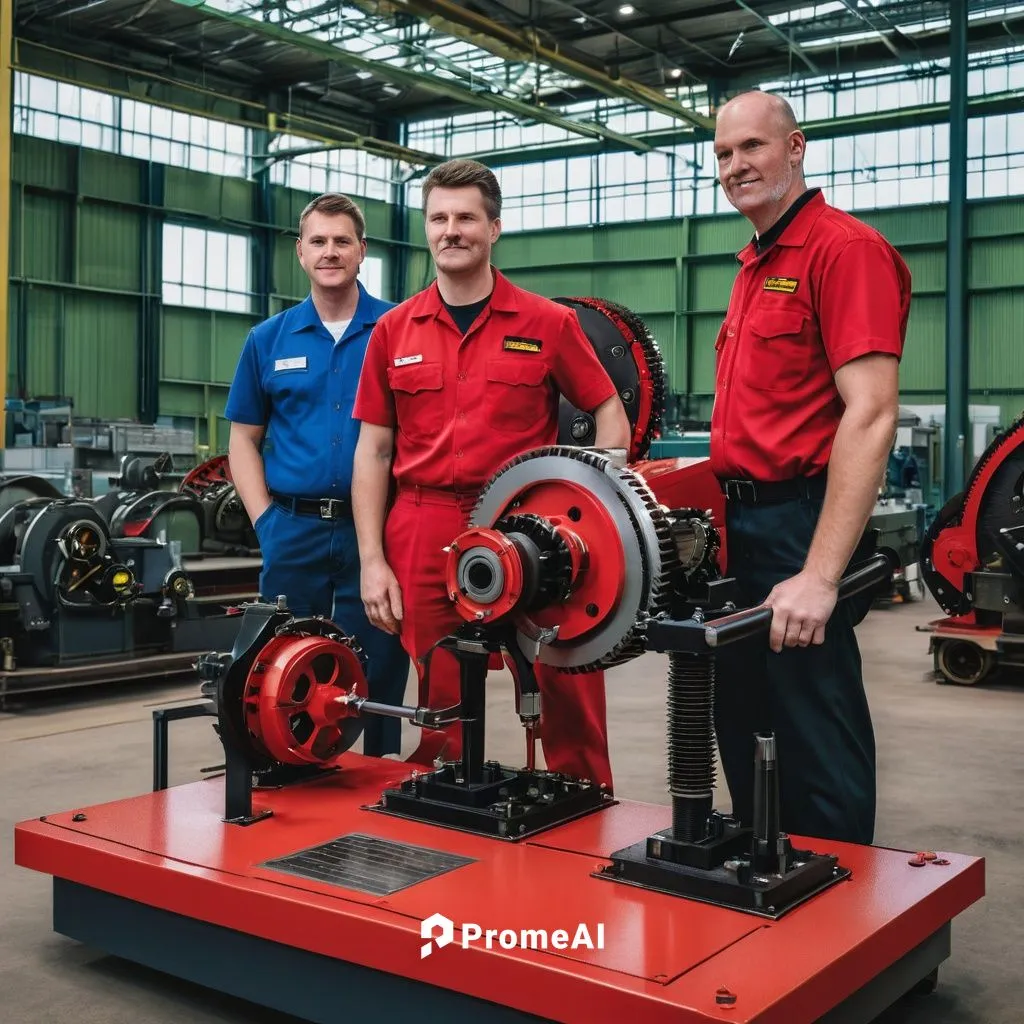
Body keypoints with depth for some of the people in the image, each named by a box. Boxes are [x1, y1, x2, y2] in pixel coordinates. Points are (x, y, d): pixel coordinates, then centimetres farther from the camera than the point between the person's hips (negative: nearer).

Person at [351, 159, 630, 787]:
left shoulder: (549, 323, 3)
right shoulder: (394, 331, 10)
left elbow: (610, 415, 8)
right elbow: (373, 451, 10)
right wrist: (372, 560, 3)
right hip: (423, 534, 2)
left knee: (567, 688, -1)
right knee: (439, 707, 8)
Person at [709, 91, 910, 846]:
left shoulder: (844, 247, -11)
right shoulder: (754, 267, 17)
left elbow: (871, 415, -21)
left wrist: (820, 576, -27)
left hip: (798, 524, -9)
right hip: (736, 526, 9)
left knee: (817, 759, -1)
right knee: (747, 744, 18)